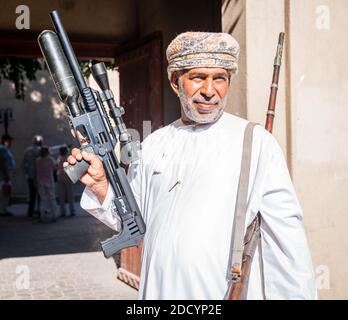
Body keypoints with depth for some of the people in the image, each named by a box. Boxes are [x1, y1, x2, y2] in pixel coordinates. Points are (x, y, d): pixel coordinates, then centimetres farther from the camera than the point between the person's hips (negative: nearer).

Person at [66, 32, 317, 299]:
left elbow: (286, 236, -11)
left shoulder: (256, 142, -10)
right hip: (158, 289, 4)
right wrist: (100, 185, -6)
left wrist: (297, 294, -14)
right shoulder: (154, 144, 4)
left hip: (231, 290, -4)